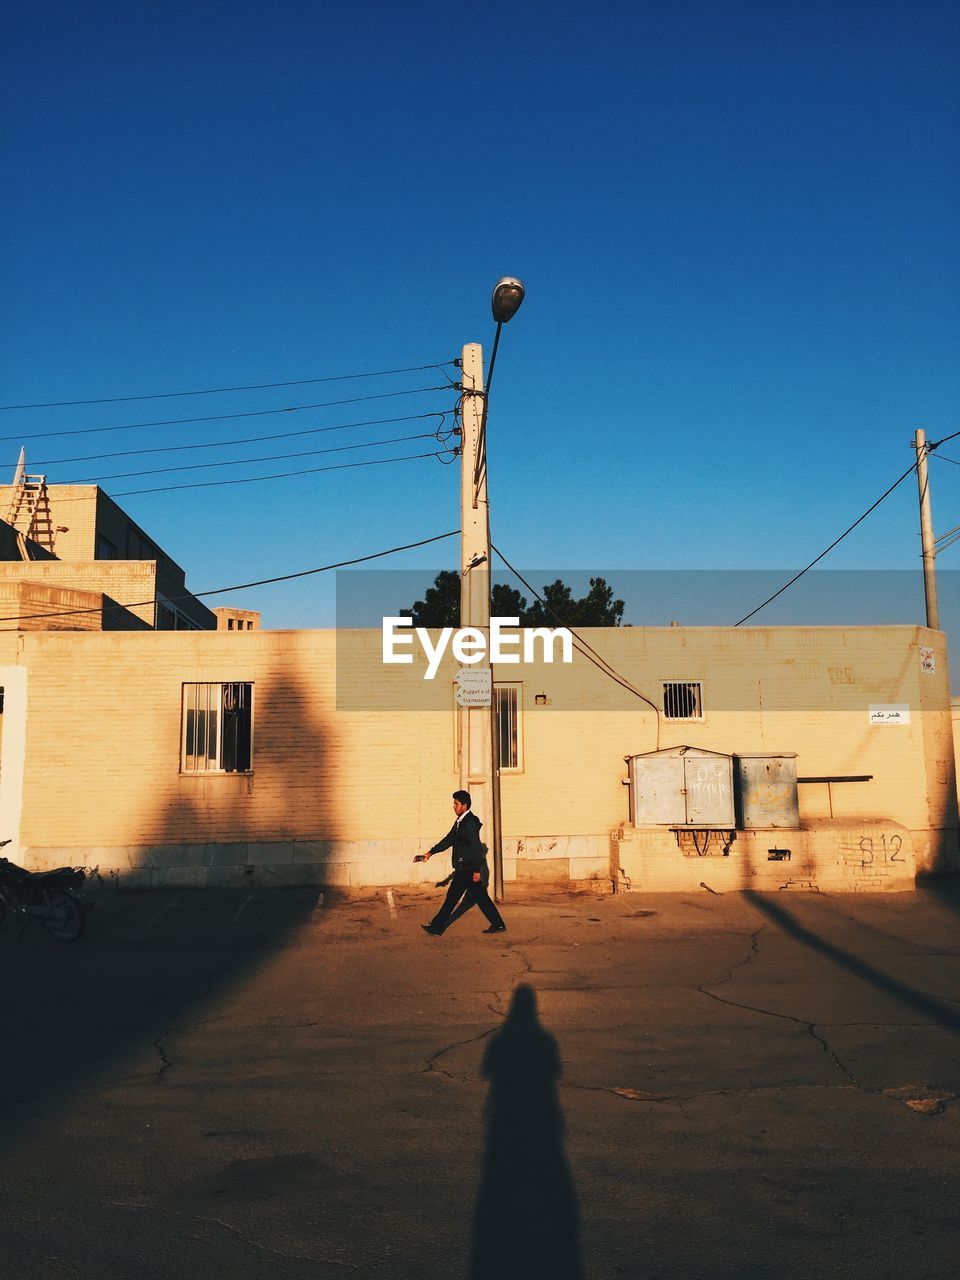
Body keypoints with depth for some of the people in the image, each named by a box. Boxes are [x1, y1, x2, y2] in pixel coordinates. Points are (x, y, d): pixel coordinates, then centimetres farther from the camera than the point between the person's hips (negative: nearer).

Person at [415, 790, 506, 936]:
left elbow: (476, 847, -19)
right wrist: (431, 852, 15)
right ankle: (498, 924, 13)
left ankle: (436, 928, 8)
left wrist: (477, 870, -20)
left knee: (452, 897, 0)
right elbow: (449, 839, 18)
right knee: (480, 897, 10)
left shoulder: (470, 823, -16)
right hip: (464, 868, 9)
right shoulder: (460, 822, 13)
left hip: (467, 868, -9)